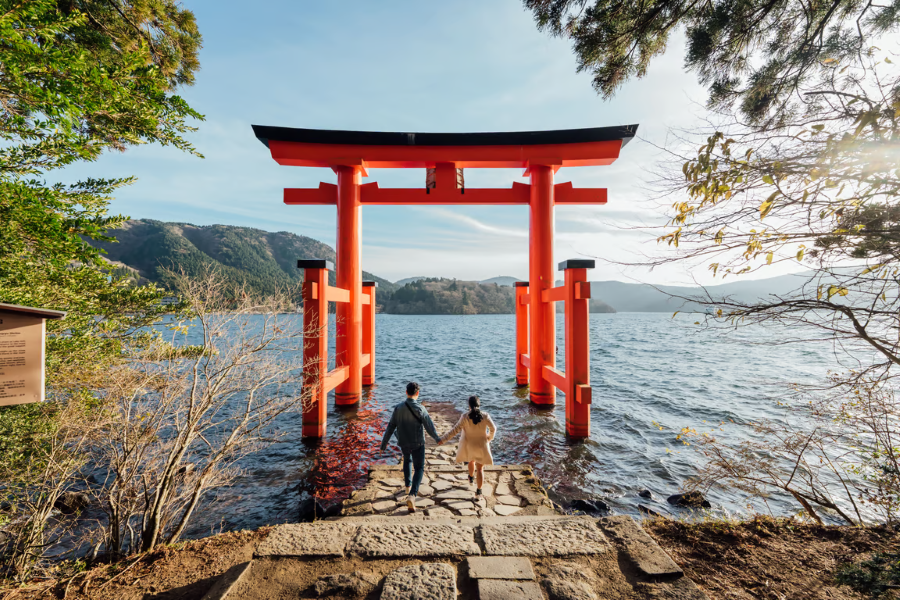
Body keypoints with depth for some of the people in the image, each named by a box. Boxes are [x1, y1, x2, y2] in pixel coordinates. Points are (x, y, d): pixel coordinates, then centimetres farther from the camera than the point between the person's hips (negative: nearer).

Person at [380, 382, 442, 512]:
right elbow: (429, 427, -12)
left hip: (403, 443, 4)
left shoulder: (398, 408, -8)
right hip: (418, 443, -4)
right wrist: (437, 438, 6)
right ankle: (412, 495, -12)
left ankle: (408, 486, 40)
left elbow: (391, 427, -4)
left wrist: (384, 443, 5)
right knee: (419, 469, 7)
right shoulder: (420, 409, -18)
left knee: (407, 460, 32)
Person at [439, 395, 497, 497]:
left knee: (471, 460, 32)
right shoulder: (485, 416, -19)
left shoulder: (465, 417, -23)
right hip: (481, 446, -1)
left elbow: (455, 430, -21)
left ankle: (471, 478, 53)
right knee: (480, 468, 15)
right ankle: (479, 490, 9)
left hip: (468, 445, 1)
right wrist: (490, 437, 15)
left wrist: (444, 439, -11)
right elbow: (493, 428, -7)